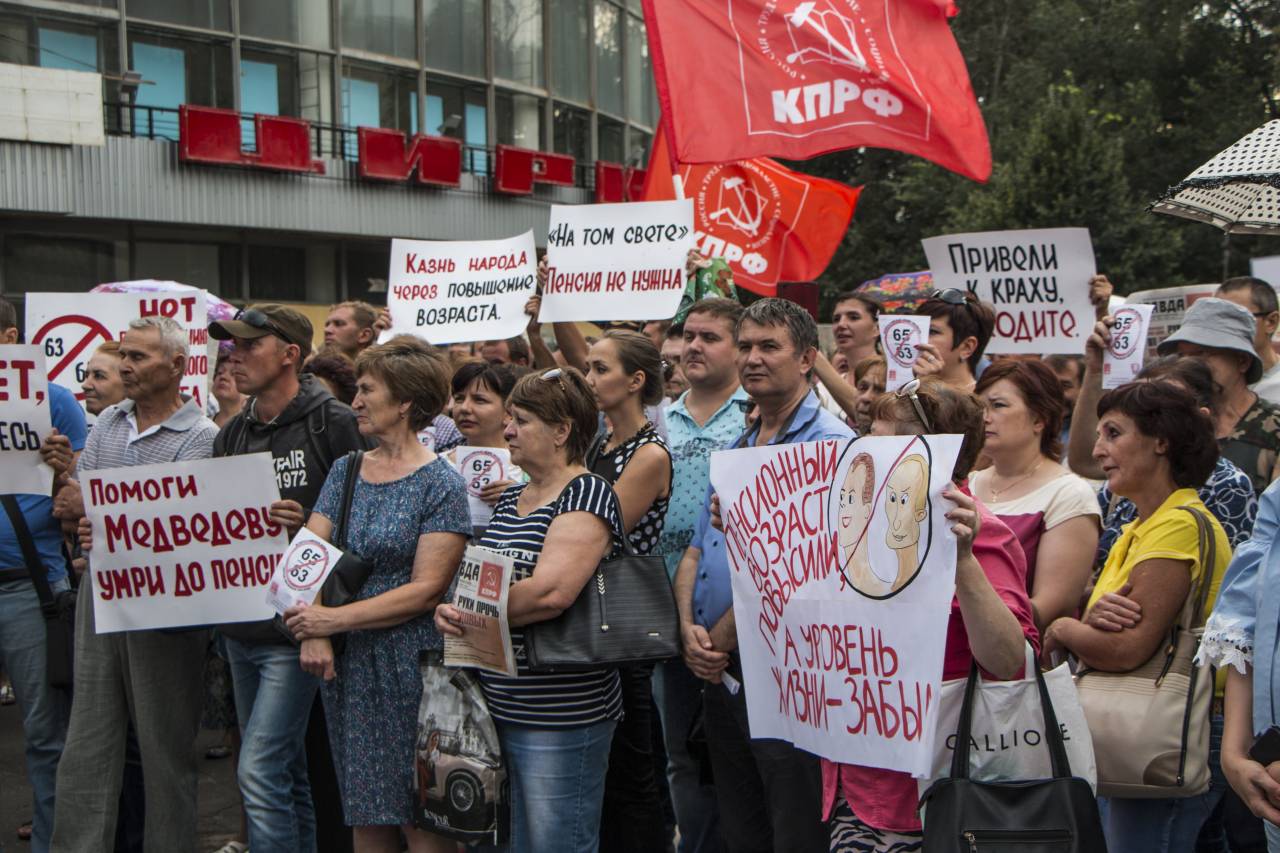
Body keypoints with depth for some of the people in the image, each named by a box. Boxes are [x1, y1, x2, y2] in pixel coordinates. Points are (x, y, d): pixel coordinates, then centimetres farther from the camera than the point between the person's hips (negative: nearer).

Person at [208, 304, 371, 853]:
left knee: (260, 771, -9)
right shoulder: (231, 435, 12)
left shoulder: (334, 425, -10)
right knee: (285, 771, 18)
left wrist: (312, 526, -24)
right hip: (240, 627, 7)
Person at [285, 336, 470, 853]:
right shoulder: (345, 471, 10)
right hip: (345, 664, 6)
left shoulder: (441, 484, -8)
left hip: (411, 666, -5)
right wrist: (313, 634, -11)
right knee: (365, 811, 12)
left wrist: (335, 619, -16)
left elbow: (425, 589, -14)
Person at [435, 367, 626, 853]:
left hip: (561, 718, -9)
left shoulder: (586, 495, -12)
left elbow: (551, 592, -25)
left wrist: (465, 614, -14)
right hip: (502, 709, 9)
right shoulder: (509, 499, 14)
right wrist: (450, 611, -5)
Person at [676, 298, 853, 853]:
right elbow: (696, 551, 15)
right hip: (720, 673, 8)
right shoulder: (737, 448, 16)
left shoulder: (828, 443, -12)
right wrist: (689, 626, -3)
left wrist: (720, 640, -11)